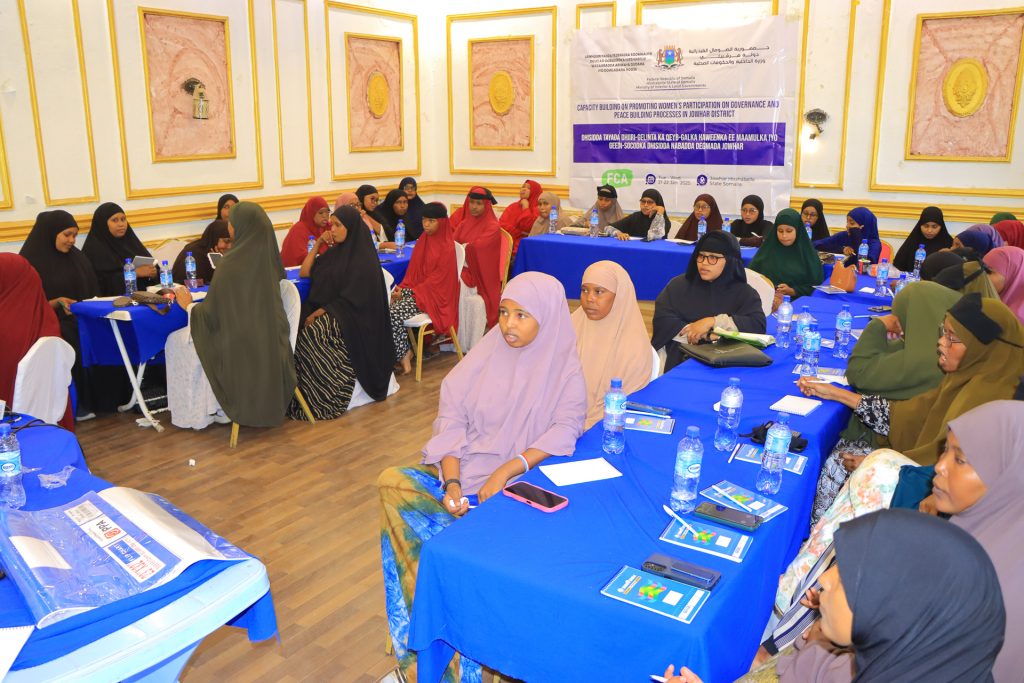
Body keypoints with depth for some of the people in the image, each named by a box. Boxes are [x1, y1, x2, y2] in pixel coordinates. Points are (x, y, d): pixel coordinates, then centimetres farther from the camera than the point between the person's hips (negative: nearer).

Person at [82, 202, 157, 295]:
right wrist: (134, 273, -16)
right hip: (112, 300, -6)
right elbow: (104, 282, -12)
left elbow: (152, 266, 14)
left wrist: (153, 273, -8)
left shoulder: (130, 241, 16)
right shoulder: (94, 248, -1)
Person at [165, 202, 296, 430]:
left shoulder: (233, 263, -21)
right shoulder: (268, 256, 1)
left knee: (177, 342, 15)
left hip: (242, 345, -7)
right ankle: (215, 407, 30)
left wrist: (189, 305, 5)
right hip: (270, 343, 7)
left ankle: (195, 413, 21)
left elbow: (213, 313, -14)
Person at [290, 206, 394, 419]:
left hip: (349, 319, -7)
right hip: (323, 312, 7)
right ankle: (299, 397, -23)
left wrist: (318, 314, -18)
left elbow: (351, 299, -14)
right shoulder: (335, 252, 17)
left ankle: (322, 401, -24)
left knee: (309, 337, -32)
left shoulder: (363, 259, -8)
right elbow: (304, 273, 21)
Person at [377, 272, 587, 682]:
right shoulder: (485, 355, 5)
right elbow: (452, 421, 0)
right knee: (394, 484, -21)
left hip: (522, 479, -4)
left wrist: (506, 470, -25)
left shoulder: (564, 368, -1)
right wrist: (452, 483, -15)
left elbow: (564, 430, -13)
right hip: (462, 470, 4)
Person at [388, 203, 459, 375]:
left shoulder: (446, 248, -11)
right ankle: (405, 352, -10)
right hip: (415, 289, 7)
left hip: (433, 296, -7)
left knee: (394, 315, -27)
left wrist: (410, 292, -16)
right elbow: (412, 270, 14)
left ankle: (404, 354, -7)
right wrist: (402, 288, -4)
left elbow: (437, 279, -14)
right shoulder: (423, 241, 12)